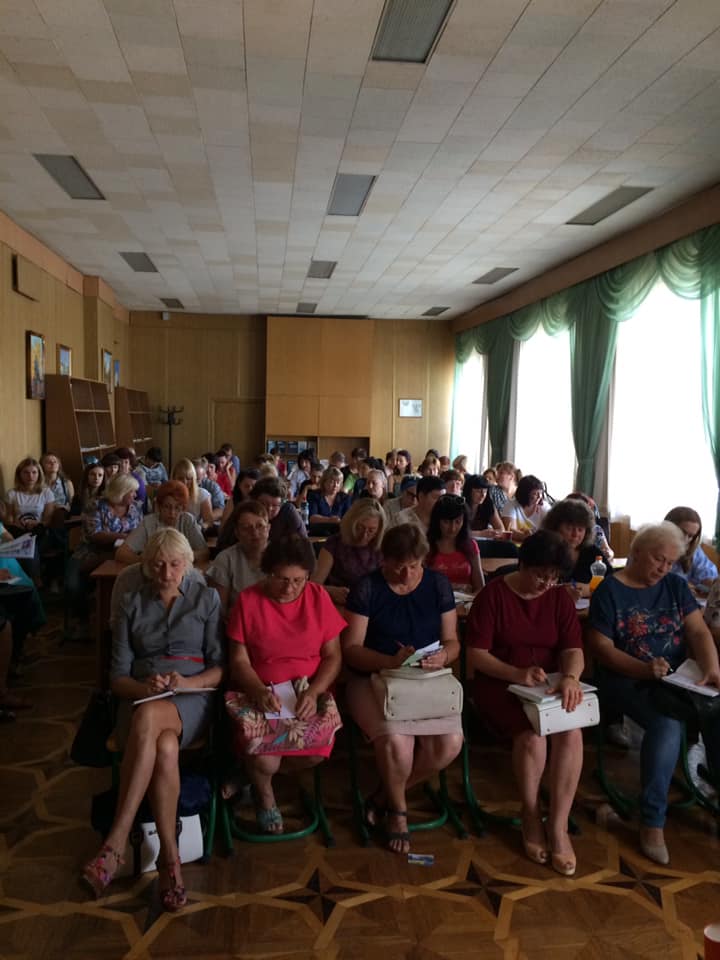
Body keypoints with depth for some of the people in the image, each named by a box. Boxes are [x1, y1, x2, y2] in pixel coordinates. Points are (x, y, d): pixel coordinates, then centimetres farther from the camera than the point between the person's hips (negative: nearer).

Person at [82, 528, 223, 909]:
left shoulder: (207, 599, 10)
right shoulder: (132, 604, 14)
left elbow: (220, 667, 5)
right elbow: (118, 676, 8)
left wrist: (187, 682, -16)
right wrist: (143, 686, -14)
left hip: (192, 700, -2)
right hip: (142, 700, 2)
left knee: (149, 719, -38)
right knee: (164, 746, -37)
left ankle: (115, 844, -35)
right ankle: (169, 856, -30)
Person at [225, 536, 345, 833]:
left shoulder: (318, 597, 1)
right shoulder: (248, 600, -2)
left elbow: (333, 657, 1)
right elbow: (239, 660, -2)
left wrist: (313, 692, -16)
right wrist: (259, 692, -22)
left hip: (309, 694, 2)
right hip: (260, 693, -1)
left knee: (316, 752, -28)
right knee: (265, 763, -29)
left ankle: (252, 770, 6)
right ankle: (264, 793, 12)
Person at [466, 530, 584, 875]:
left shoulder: (560, 598, 5)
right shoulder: (492, 595, -8)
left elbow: (573, 648, -2)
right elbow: (475, 654, -12)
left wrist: (571, 676, -26)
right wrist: (517, 674, -27)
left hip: (549, 686, 4)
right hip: (499, 684, -3)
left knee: (572, 732, -26)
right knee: (533, 733, -30)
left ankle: (558, 826, -13)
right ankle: (531, 817, -5)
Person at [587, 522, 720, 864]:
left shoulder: (676, 586, 11)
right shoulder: (609, 591, -3)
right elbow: (602, 648, -8)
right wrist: (645, 670, -23)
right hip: (629, 680, -4)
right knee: (669, 726, -32)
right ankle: (652, 822, -17)